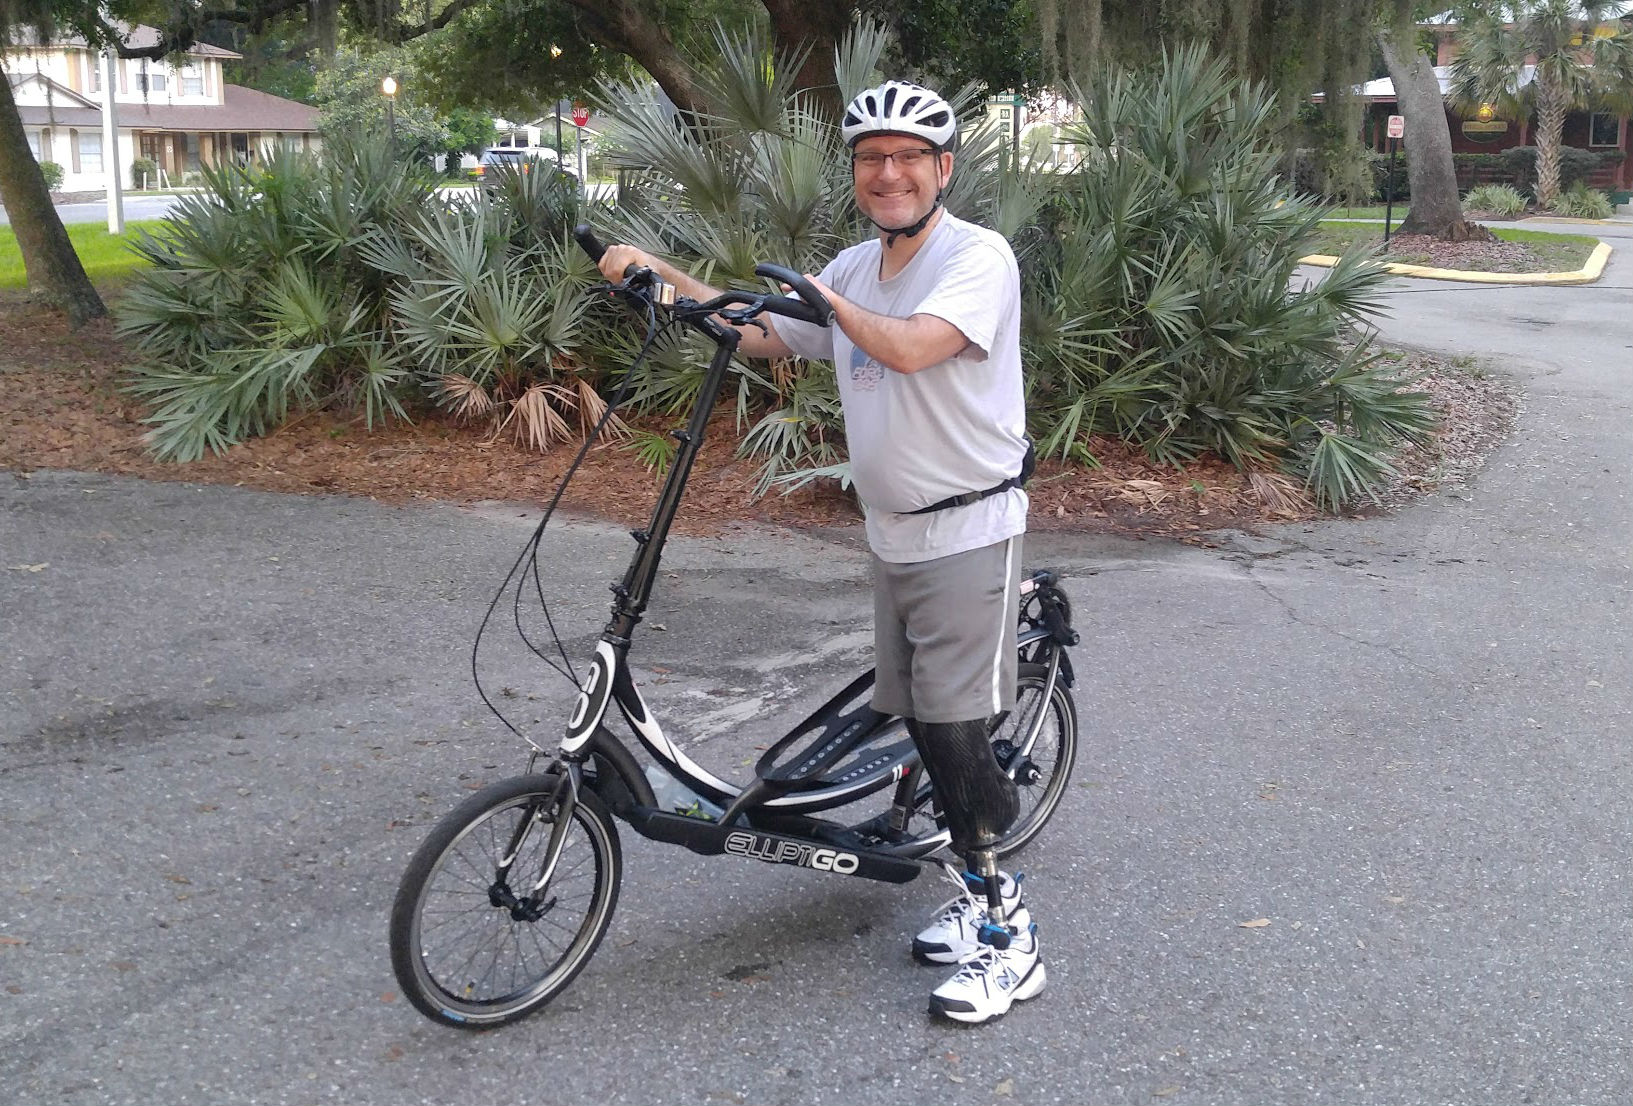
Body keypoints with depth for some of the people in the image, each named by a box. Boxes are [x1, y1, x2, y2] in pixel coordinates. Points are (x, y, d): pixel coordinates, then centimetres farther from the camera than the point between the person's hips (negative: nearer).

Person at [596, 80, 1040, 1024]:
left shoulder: (978, 256, -14)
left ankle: (1009, 939, 2)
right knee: (923, 724, 12)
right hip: (895, 535, 8)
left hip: (970, 532, -8)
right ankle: (984, 891, 26)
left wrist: (821, 295, -15)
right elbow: (761, 337, 18)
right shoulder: (856, 267, 10)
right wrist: (660, 271, 10)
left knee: (954, 730, -9)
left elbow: (909, 346, -31)